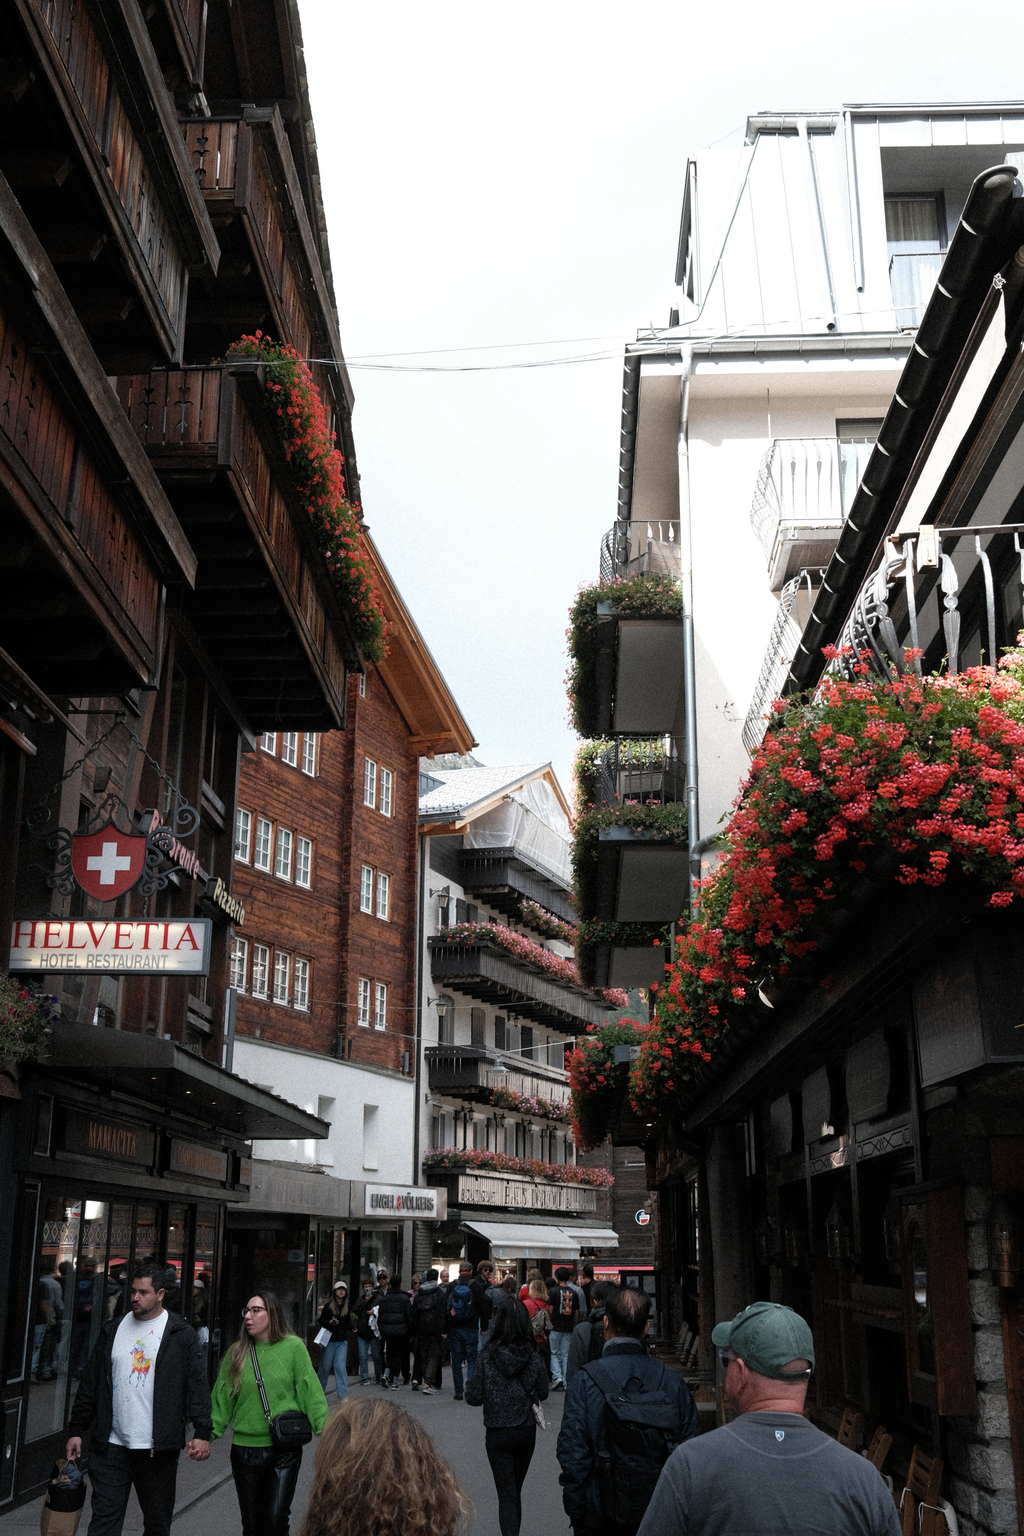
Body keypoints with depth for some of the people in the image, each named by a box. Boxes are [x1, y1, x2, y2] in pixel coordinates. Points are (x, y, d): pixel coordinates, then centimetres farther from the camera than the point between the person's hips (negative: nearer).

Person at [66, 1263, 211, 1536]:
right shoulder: (112, 1329, 9)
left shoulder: (180, 1334, -1)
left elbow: (197, 1386, -5)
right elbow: (89, 1383, 14)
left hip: (158, 1449, -2)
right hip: (111, 1446, 2)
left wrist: (202, 1433, -13)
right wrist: (76, 1430, 10)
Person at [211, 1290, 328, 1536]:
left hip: (286, 1450, -2)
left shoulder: (294, 1347, -3)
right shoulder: (236, 1353, 4)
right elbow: (222, 1399, 3)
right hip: (245, 1449, 3)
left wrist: (325, 1430, -14)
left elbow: (310, 1392, -5)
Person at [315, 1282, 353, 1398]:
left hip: (342, 1341, 2)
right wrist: (329, 1322, -18)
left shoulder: (348, 1307, 9)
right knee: (325, 1366, 4)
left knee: (340, 1366, -6)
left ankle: (343, 1393, -5)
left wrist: (352, 1327, -2)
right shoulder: (328, 1305, -3)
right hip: (329, 1340, -2)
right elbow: (321, 1321, 0)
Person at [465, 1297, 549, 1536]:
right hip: (527, 1431, 3)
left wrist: (468, 1391, 7)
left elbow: (475, 1397, -14)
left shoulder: (487, 1356, -17)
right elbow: (542, 1393, 1)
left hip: (498, 1433, -3)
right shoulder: (533, 1355, -9)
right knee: (515, 1491, 21)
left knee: (506, 1495, 2)